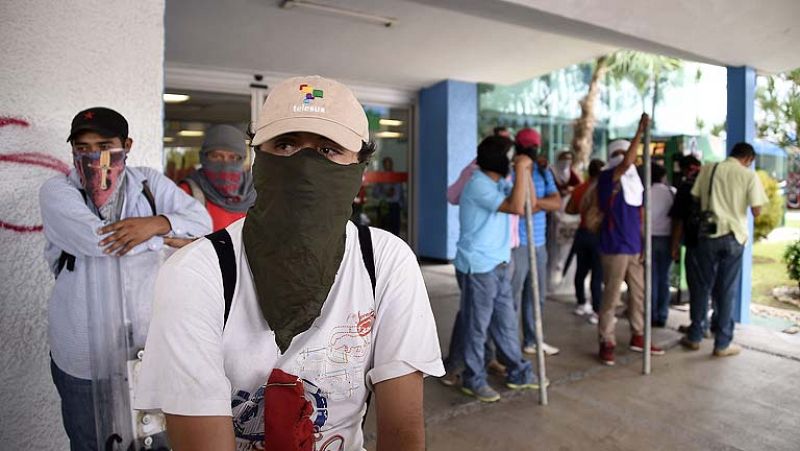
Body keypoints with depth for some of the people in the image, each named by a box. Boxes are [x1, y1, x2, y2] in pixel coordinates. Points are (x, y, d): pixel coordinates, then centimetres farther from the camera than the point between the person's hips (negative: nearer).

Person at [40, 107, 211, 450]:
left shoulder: (151, 184, 0)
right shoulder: (57, 191, -6)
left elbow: (201, 221, -10)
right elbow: (95, 238, -24)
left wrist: (156, 223, -28)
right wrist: (167, 237, -15)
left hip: (149, 348, 2)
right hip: (83, 358, -1)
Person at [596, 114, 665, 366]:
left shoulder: (636, 182, 13)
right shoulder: (607, 178, -10)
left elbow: (639, 217, 17)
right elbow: (627, 163, -31)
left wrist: (645, 245, 14)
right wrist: (640, 130, -30)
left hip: (635, 248, 8)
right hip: (614, 248, -8)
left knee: (639, 294, 15)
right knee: (611, 297, -1)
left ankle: (638, 338, 29)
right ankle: (606, 343, 9)